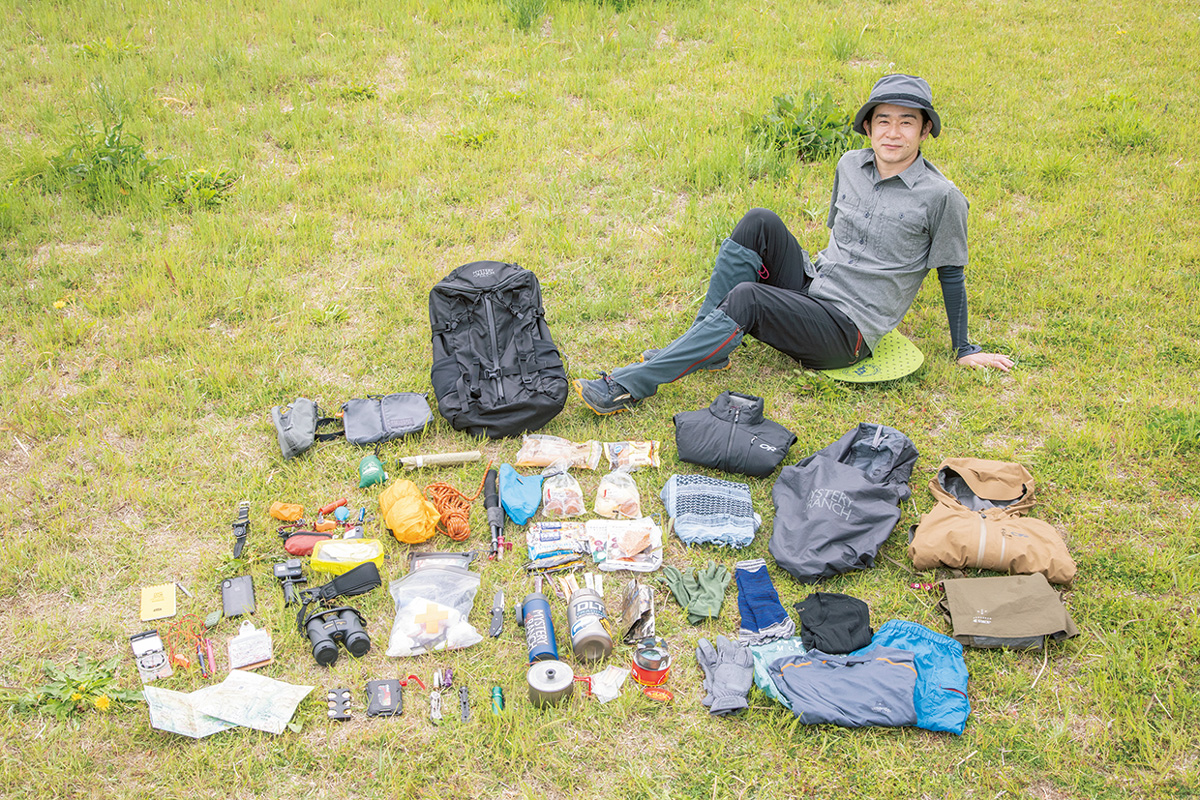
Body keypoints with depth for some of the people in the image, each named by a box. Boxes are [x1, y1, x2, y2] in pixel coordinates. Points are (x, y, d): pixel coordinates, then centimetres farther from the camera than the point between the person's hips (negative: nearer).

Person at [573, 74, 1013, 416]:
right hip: (810, 288, 6)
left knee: (746, 298, -30)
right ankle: (704, 344, -15)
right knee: (759, 222, -18)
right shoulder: (849, 166, 8)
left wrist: (965, 350, 6)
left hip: (847, 332, -6)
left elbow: (951, 274, 0)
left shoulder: (940, 196, -8)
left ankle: (631, 385, -30)